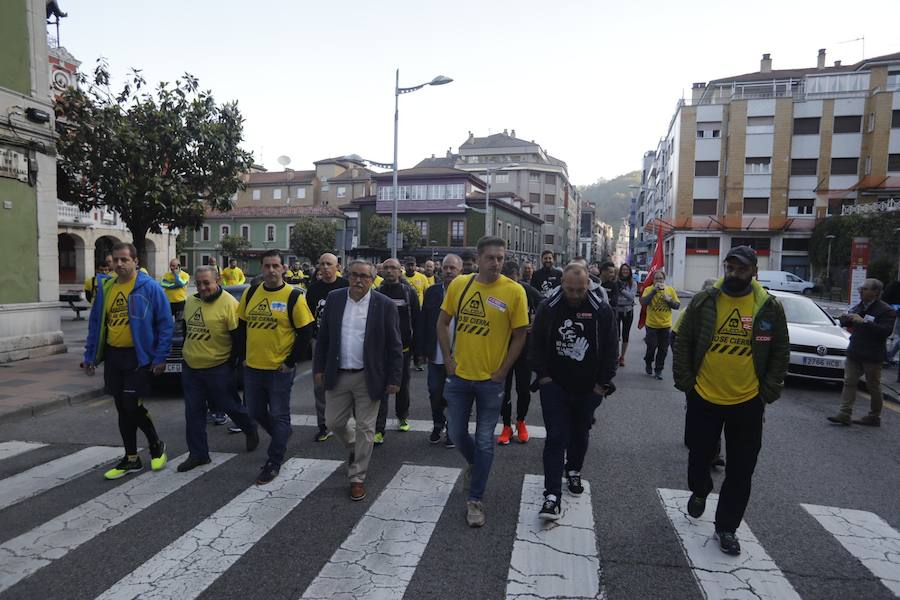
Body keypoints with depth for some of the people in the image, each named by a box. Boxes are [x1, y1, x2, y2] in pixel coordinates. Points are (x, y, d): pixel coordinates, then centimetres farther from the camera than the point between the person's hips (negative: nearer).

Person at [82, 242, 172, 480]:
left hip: (138, 355, -6)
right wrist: (90, 355, 10)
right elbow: (95, 324, 14)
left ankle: (156, 444, 19)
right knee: (122, 409, 11)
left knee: (131, 406, -8)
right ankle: (131, 459, 23)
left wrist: (160, 357, -12)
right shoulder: (105, 289, 8)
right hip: (113, 356, 6)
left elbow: (166, 324, -9)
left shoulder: (149, 287, -9)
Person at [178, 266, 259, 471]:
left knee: (230, 406, 8)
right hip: (190, 367, 6)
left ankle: (251, 430, 36)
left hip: (218, 368, -6)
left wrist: (231, 364, -12)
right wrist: (187, 352, 17)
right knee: (193, 412, 9)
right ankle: (198, 454, 21)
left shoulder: (229, 304, -15)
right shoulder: (190, 302, 7)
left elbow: (238, 337, -14)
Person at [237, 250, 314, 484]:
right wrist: (243, 356, 9)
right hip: (252, 367, 5)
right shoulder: (250, 293, 4)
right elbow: (242, 326, 14)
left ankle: (274, 462, 18)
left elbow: (305, 332, -9)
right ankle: (282, 436, 40)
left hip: (280, 368, -5)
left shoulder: (293, 296, -10)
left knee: (279, 416, 4)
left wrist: (291, 362, -10)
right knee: (256, 412, 16)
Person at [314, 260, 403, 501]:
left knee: (365, 428, 6)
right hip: (338, 375, 3)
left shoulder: (384, 305, -10)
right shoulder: (334, 299, 0)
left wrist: (394, 379, -8)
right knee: (333, 422, 14)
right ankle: (354, 448, 44)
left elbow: (394, 345, -6)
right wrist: (319, 368, 4)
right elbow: (323, 337, 7)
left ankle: (357, 477, 22)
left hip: (369, 377, -3)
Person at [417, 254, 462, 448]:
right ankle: (437, 425, 33)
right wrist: (422, 350, 2)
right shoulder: (432, 292, 2)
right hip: (436, 355, 3)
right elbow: (422, 323, 5)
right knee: (435, 393, 12)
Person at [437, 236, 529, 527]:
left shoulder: (514, 291, -11)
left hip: (491, 379, -3)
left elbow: (519, 336, -5)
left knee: (484, 441, 7)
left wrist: (502, 371, -7)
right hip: (459, 375, 3)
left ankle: (475, 499, 23)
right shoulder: (459, 284, -3)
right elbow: (443, 323, 7)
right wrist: (448, 360, 1)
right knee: (457, 433, 14)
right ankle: (474, 463, 47)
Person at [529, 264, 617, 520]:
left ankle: (573, 471, 44)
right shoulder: (548, 308, -7)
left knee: (580, 434, 19)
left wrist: (603, 383, -3)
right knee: (556, 438, -5)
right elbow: (536, 344, 0)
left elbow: (610, 349, -2)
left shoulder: (602, 310, -8)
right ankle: (552, 496, -3)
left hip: (588, 389, 1)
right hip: (555, 386, -1)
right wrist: (543, 375, -5)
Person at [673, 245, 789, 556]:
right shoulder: (704, 301, -6)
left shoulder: (770, 307, -4)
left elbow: (780, 353, 3)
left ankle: (726, 527, 22)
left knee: (741, 470, 7)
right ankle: (699, 492, 46)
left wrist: (769, 391, -2)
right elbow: (683, 342, 0)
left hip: (747, 402, 0)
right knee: (699, 454, 14)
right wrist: (684, 381, -4)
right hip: (703, 398, 0)